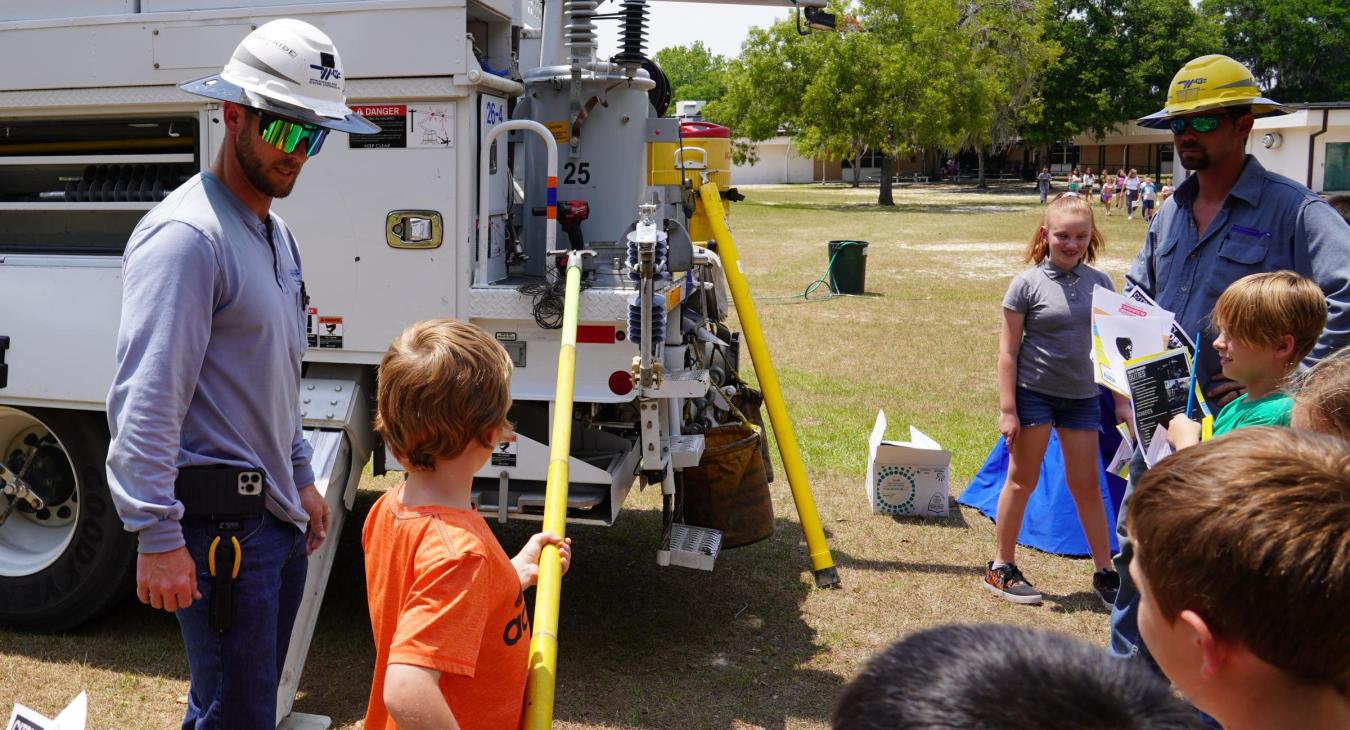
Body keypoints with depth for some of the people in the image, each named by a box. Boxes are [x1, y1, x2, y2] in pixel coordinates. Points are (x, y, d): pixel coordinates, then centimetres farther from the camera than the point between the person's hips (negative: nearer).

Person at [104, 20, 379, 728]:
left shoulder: (275, 232, 14)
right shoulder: (186, 236, -17)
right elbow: (146, 398, -23)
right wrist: (157, 536, -24)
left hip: (277, 512, 9)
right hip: (219, 519, -9)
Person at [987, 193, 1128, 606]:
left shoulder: (1100, 284, 3)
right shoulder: (1028, 284, -8)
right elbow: (1008, 351, -8)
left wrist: (1122, 400, 8)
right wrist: (1007, 410, -11)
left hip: (1082, 396, 3)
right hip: (1034, 392, -3)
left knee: (1086, 484, 10)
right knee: (1022, 480, 6)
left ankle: (1105, 572, 21)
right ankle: (1001, 568, 18)